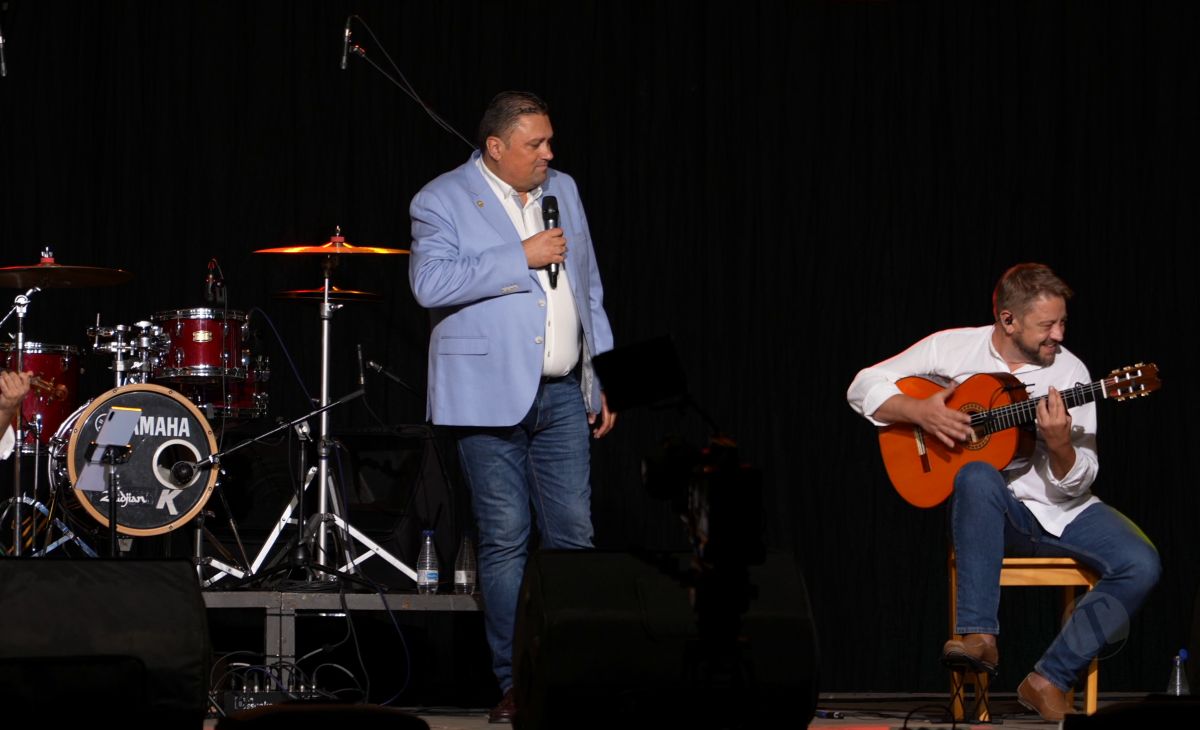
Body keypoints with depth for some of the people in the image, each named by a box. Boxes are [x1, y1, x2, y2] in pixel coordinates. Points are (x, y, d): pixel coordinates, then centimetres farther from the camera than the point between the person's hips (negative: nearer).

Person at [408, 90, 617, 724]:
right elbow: (431, 283, -20)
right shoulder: (443, 201, -4)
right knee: (505, 541, -3)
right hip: (490, 397, -5)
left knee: (574, 535, 0)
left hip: (563, 395, 5)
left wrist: (603, 380, 17)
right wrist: (521, 258, -18)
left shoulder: (563, 190, 14)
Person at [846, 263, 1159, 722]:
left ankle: (1050, 680, -16)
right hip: (992, 511, -2)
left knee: (1141, 566, -22)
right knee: (978, 477, -39)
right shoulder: (952, 349, -3)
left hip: (1058, 508, 2)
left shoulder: (1069, 372, -2)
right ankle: (978, 636, -39)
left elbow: (1075, 485, -4)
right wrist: (919, 412, -17)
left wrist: (1060, 446, -25)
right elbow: (864, 387, -1)